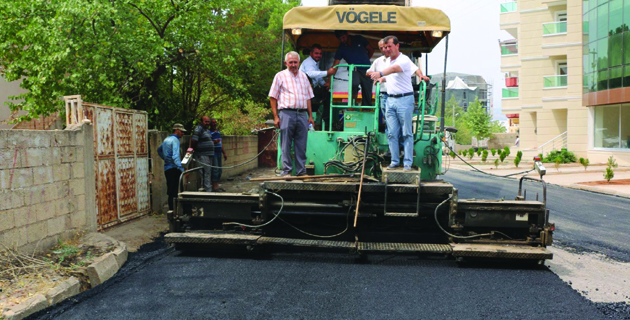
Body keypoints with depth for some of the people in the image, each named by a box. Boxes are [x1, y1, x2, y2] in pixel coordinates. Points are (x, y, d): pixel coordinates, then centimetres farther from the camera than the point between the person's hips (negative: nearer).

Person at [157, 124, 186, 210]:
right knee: (175, 191, -8)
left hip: (167, 168, 9)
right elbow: (175, 156, -21)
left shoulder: (166, 139, 17)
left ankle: (171, 210, 17)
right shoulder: (175, 140, -11)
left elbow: (159, 150, 33)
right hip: (173, 168, -9)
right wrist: (182, 169, -26)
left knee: (170, 191, 13)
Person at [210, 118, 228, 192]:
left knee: (219, 170, 10)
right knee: (215, 170, -10)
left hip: (219, 153, 9)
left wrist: (224, 153, 24)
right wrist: (214, 142, -27)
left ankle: (217, 186, 17)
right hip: (213, 153, -8)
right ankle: (214, 187, -6)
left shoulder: (218, 132, 18)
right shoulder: (209, 132, -7)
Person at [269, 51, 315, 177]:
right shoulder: (280, 76, 5)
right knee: (286, 145, -2)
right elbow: (273, 97, 2)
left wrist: (310, 116, 14)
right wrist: (276, 117, -5)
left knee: (301, 145, 5)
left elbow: (308, 97, 21)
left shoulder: (303, 76, 19)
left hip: (302, 114, 4)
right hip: (286, 113, -4)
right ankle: (286, 170, 5)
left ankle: (301, 171, 11)